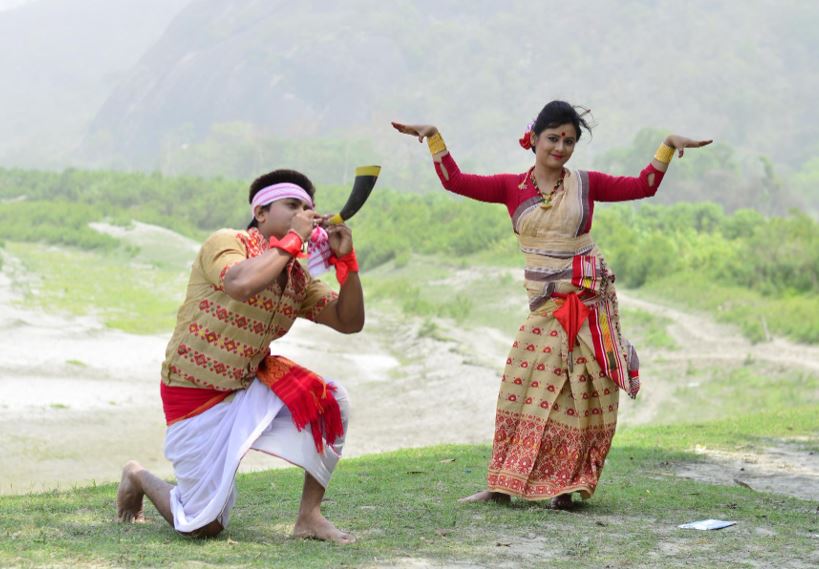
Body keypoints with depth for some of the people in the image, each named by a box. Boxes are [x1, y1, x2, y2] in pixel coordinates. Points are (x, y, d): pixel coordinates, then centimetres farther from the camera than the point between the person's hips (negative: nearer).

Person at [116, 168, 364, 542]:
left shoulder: (298, 279, 3)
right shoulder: (225, 243, -17)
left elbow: (349, 322, 0)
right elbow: (241, 285, -39)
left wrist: (345, 260, -13)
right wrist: (293, 240, -29)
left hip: (250, 388, 7)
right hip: (196, 396, -7)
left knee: (332, 401, -15)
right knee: (204, 527, -7)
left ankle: (309, 517, -6)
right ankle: (139, 478, 24)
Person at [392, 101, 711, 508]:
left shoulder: (585, 184, 3)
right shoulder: (512, 188, 4)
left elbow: (643, 186, 6)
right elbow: (455, 181, 3)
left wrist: (668, 146, -1)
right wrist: (433, 136, -1)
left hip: (589, 300, -1)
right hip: (546, 306, 1)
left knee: (581, 395, -1)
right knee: (524, 389, -1)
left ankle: (566, 484, 7)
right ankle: (504, 484, 6)